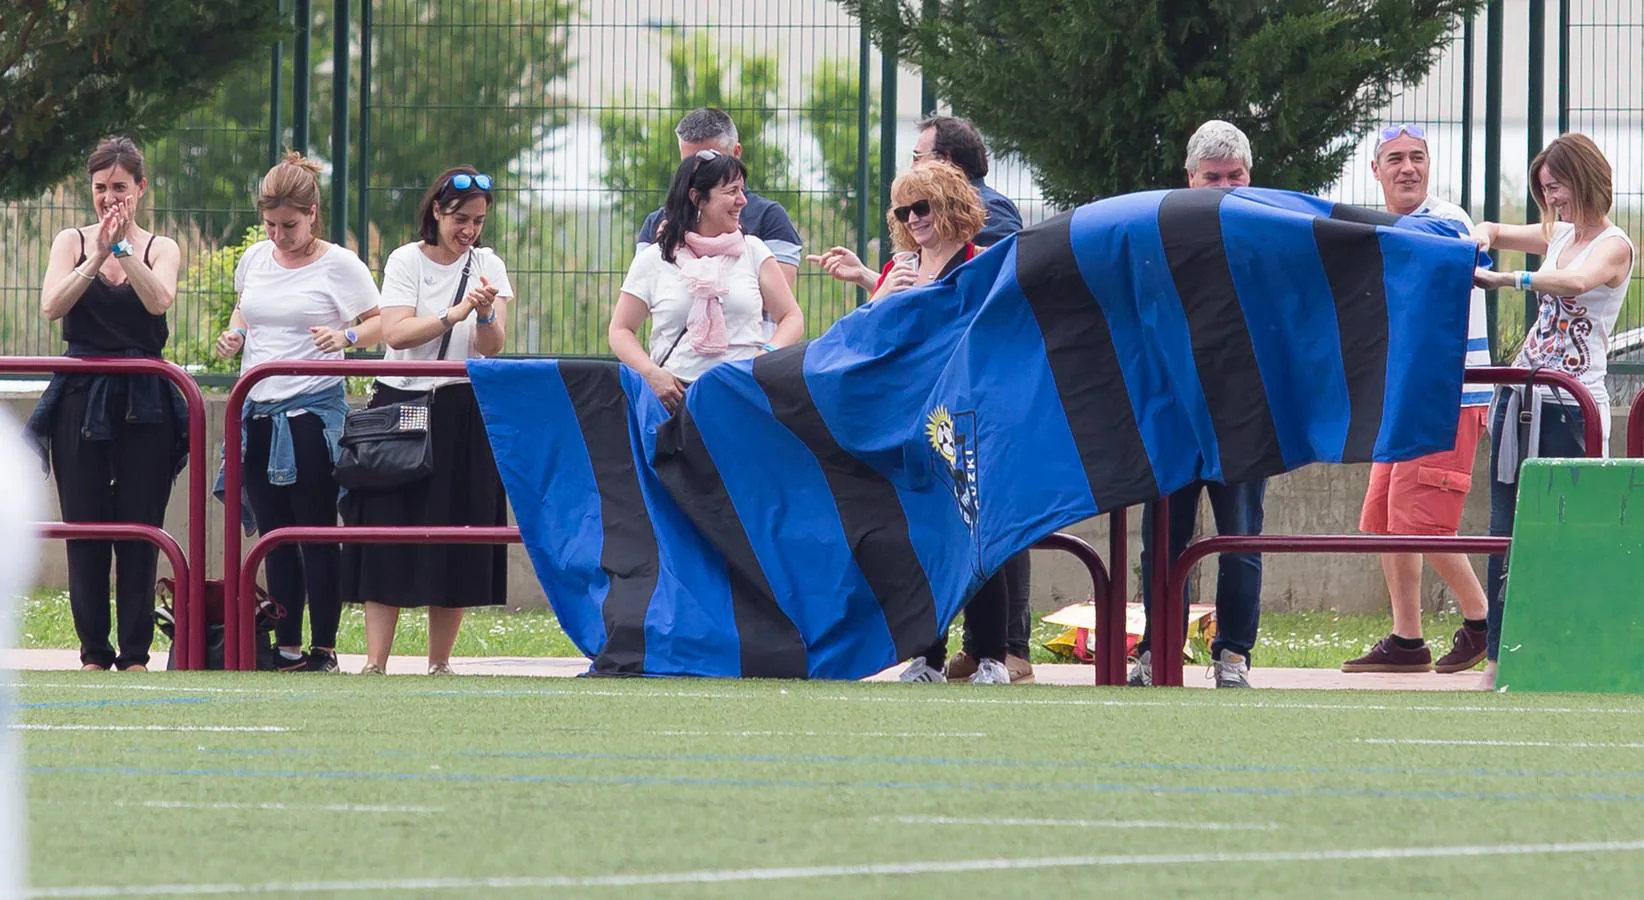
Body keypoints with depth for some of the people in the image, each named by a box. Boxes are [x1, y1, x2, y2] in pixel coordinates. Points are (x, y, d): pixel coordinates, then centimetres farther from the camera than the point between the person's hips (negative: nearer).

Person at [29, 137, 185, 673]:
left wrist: (123, 249, -23)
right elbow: (53, 306, -10)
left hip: (144, 402, -1)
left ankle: (135, 653, 4)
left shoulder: (161, 249, 6)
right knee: (85, 529, 1)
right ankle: (94, 652, 8)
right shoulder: (71, 243, 6)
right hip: (82, 402, 1)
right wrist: (98, 256, -21)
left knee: (139, 530, -1)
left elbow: (159, 300, -14)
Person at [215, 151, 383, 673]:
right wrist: (234, 336, 6)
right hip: (258, 409, 6)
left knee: (316, 532, -4)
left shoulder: (339, 265, -5)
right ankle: (285, 647, 13)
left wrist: (346, 337, -23)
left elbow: (379, 325, -3)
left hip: (312, 409, -6)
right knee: (274, 532, 8)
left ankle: (323, 648, 2)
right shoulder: (255, 259, 10)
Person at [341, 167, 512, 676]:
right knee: (390, 532, -6)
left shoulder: (487, 266, 7)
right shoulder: (406, 262, 1)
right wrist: (453, 315, -24)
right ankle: (375, 661, -8)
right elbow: (395, 334, -13)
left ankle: (439, 662, 8)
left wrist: (486, 314, -23)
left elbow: (492, 348, -3)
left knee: (456, 542, 1)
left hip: (464, 415, 2)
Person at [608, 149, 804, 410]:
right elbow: (620, 330, 14)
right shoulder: (652, 261, 10)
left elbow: (792, 318, 13)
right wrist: (651, 373, -5)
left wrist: (769, 353, -9)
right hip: (676, 395, -1)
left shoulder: (753, 251, 14)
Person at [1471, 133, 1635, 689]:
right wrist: (1481, 243, 5)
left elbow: (1577, 280, -29)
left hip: (1573, 407, -8)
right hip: (1523, 397, 8)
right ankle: (1498, 662, 8)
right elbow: (1492, 232, 29)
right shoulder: (1559, 235, 14)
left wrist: (1508, 280, -39)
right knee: (1505, 532, 5)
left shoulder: (1614, 245, -7)